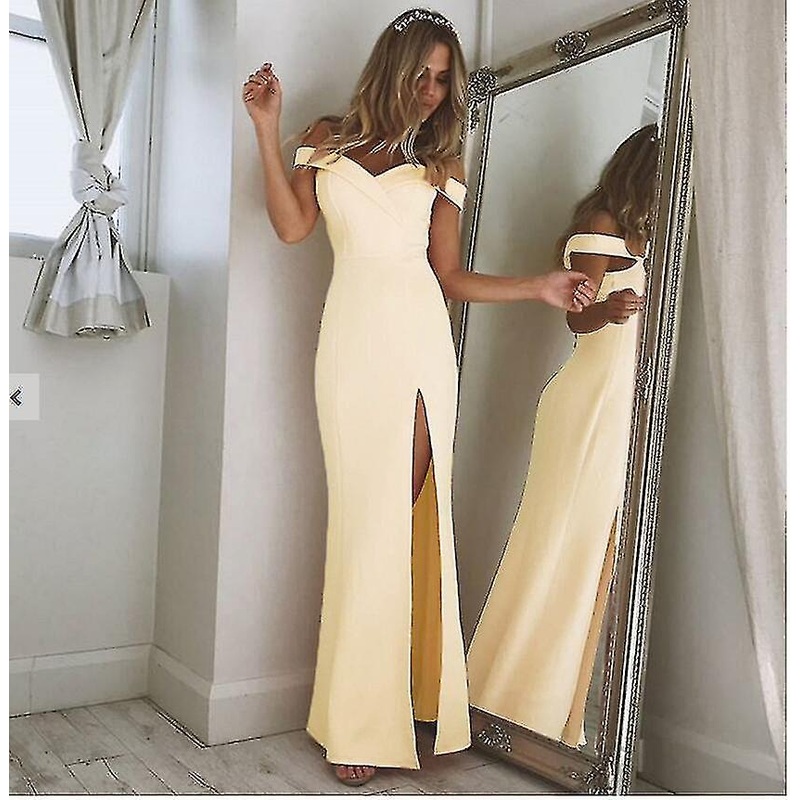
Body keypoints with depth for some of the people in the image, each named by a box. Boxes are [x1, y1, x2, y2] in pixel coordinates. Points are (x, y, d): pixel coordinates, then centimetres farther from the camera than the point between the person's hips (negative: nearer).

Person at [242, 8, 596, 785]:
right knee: (367, 518, -6)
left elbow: (450, 275, 12)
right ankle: (359, 720, 4)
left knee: (412, 514, -3)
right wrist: (267, 130, -2)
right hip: (356, 337, -1)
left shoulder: (438, 162, 18)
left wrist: (537, 286, 2)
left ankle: (413, 689, 10)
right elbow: (291, 226, 1)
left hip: (422, 336, 2)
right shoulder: (328, 139, 15)